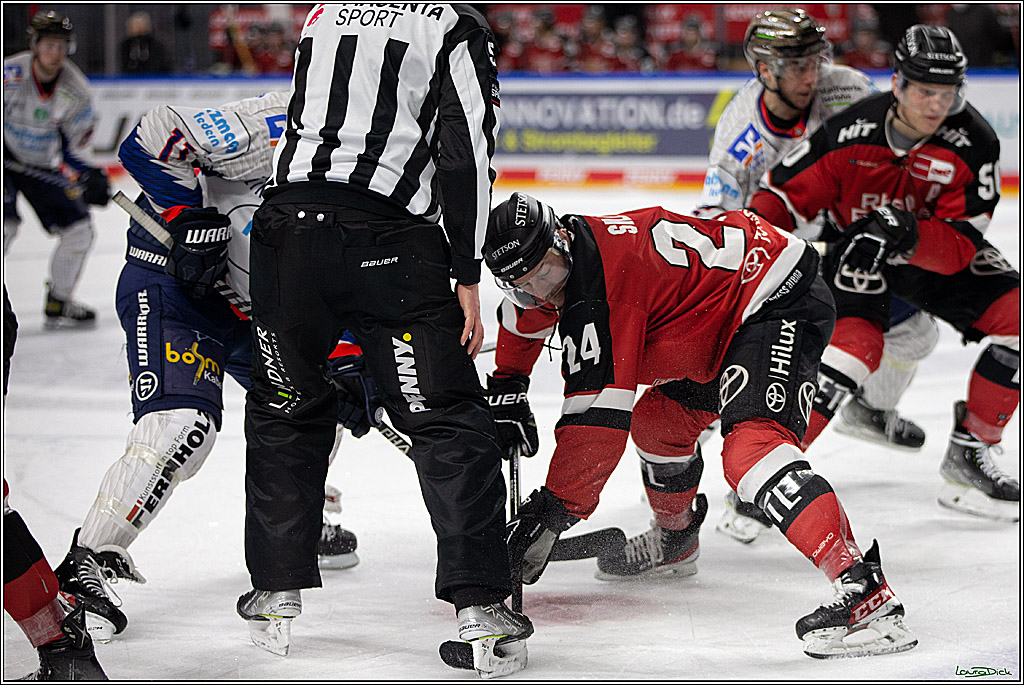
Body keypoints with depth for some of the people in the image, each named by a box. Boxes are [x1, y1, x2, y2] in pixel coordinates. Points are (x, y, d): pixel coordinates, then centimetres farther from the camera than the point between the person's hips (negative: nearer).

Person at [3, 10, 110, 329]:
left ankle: (58, 305, 16)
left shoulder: (76, 90, -8)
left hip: (43, 166, 5)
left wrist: (90, 175, -11)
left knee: (78, 229, -1)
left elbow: (76, 144, 3)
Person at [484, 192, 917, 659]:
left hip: (780, 303, -11)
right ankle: (674, 541, 47)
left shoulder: (595, 291, -24)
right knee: (658, 420, 20)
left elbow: (598, 416, -25)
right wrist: (507, 384, 35)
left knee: (750, 448, -28)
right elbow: (525, 316, 32)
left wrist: (553, 509, -22)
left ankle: (863, 590, -43)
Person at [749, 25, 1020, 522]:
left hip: (936, 249, 3)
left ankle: (968, 454, 0)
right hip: (860, 245, -3)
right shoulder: (850, 134, -26)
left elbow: (959, 248, -23)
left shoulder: (974, 144, -22)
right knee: (857, 342, -29)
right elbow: (783, 196, -14)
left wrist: (910, 235, -43)